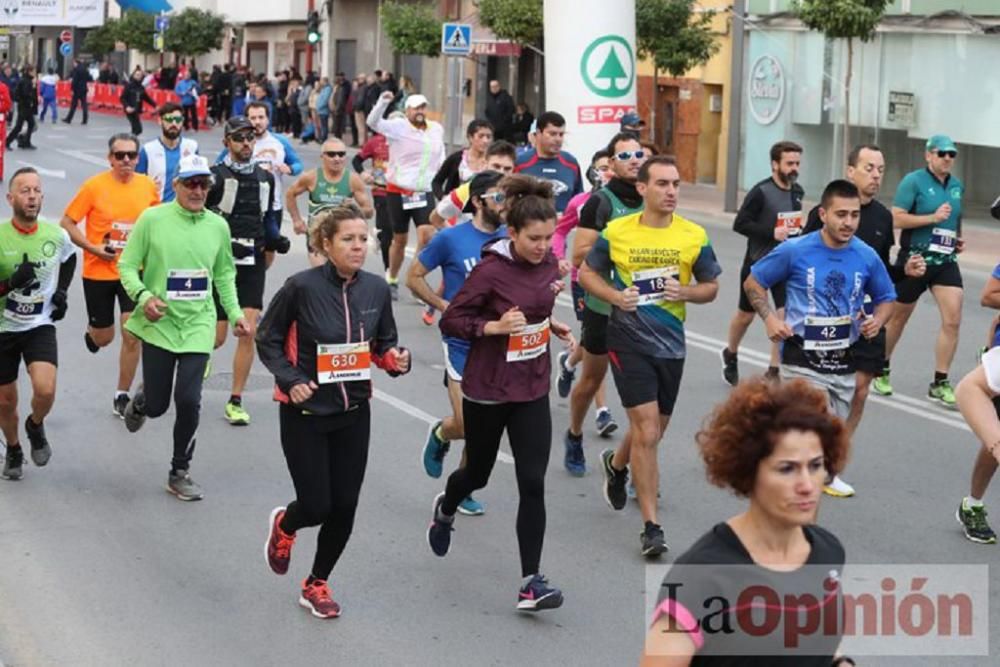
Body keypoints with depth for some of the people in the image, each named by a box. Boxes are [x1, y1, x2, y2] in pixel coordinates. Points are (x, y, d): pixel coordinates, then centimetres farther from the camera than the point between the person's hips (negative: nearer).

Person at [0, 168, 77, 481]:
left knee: (45, 390, -22)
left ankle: (36, 426, 12)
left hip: (40, 326, 1)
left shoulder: (56, 235, -7)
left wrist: (62, 292, 5)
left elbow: (70, 259, 18)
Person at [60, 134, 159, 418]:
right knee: (103, 338, 9)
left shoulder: (148, 186, -2)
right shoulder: (94, 186, -12)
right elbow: (66, 223, -6)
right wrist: (94, 248, -15)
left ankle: (122, 396, 9)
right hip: (98, 272, -2)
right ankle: (91, 332, 48)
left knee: (132, 336, -6)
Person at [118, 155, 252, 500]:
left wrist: (235, 314, 7)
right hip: (159, 325, -2)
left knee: (188, 401, -8)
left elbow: (225, 274, 16)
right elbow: (127, 265, -3)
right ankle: (140, 401, 45)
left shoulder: (218, 226, 3)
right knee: (157, 406, 4)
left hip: (198, 326, 2)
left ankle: (180, 473, 12)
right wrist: (143, 296, -20)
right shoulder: (152, 219, -8)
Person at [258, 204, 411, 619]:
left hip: (353, 413, 4)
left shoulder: (376, 289, -3)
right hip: (305, 412, -4)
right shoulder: (302, 287, -16)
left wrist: (395, 360, -12)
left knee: (344, 507, 5)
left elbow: (384, 344, 10)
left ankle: (317, 585, 27)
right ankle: (284, 524, 37)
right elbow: (267, 340, -4)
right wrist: (290, 379, -16)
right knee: (316, 506, -2)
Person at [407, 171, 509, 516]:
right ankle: (440, 434, 28)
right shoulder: (450, 238, -9)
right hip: (462, 343, -4)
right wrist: (445, 306, -10)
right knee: (466, 425, -8)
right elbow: (414, 277, -1)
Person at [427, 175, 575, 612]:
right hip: (487, 391, -4)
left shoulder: (548, 262, -3)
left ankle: (531, 583, -1)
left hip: (532, 391, 4)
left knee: (533, 483, -5)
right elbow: (450, 321, -16)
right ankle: (445, 509, 53)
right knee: (478, 472, 17)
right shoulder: (491, 271, -21)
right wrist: (495, 327, -28)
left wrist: (553, 325, 1)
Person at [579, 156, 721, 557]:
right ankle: (651, 527, -3)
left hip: (671, 344, 4)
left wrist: (685, 292, -14)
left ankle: (616, 464, 53)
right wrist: (614, 295, -13)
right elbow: (587, 273, 6)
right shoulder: (616, 232, -5)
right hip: (629, 341, -4)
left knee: (653, 431, 18)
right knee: (647, 432, -12)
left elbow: (711, 286, 8)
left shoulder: (694, 236, -1)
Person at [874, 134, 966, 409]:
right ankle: (880, 370, 33)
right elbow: (897, 219, -17)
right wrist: (933, 217, -22)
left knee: (953, 319, -10)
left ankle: (940, 384, -1)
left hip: (946, 262, 5)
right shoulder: (913, 181, -10)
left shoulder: (957, 186, 10)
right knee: (898, 317, 11)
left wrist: (958, 239, 9)